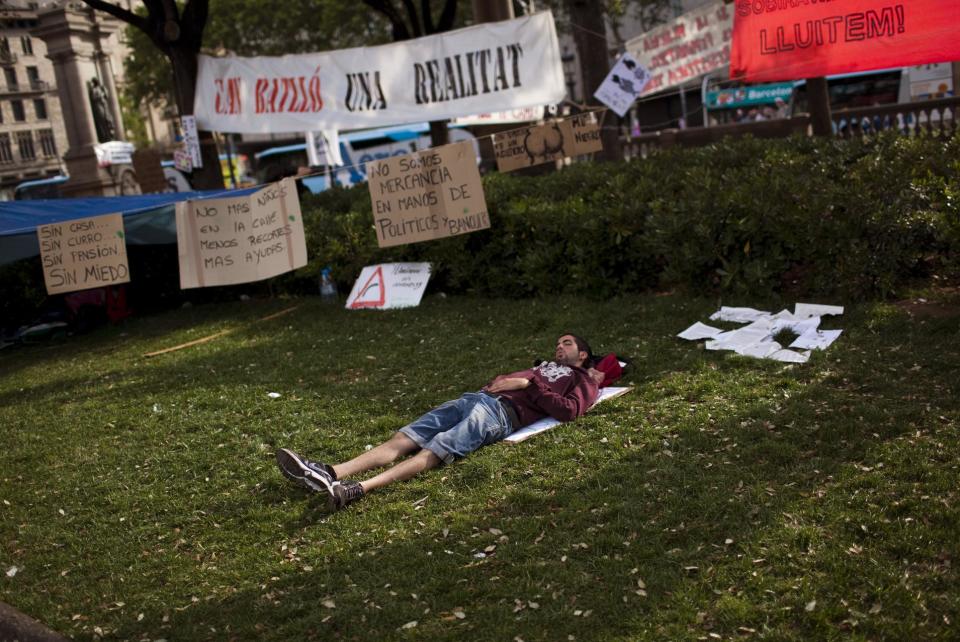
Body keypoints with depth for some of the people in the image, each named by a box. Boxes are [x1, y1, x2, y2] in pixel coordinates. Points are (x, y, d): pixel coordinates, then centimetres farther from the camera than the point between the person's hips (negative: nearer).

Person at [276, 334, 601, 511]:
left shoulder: (582, 379, 18)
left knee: (434, 450, -29)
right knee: (402, 439, -13)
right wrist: (503, 380, 11)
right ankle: (330, 473, -28)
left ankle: (360, 488, -48)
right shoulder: (544, 367, 40)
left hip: (503, 411, -7)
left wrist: (527, 384, -2)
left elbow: (569, 409, -3)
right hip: (475, 397, 7)